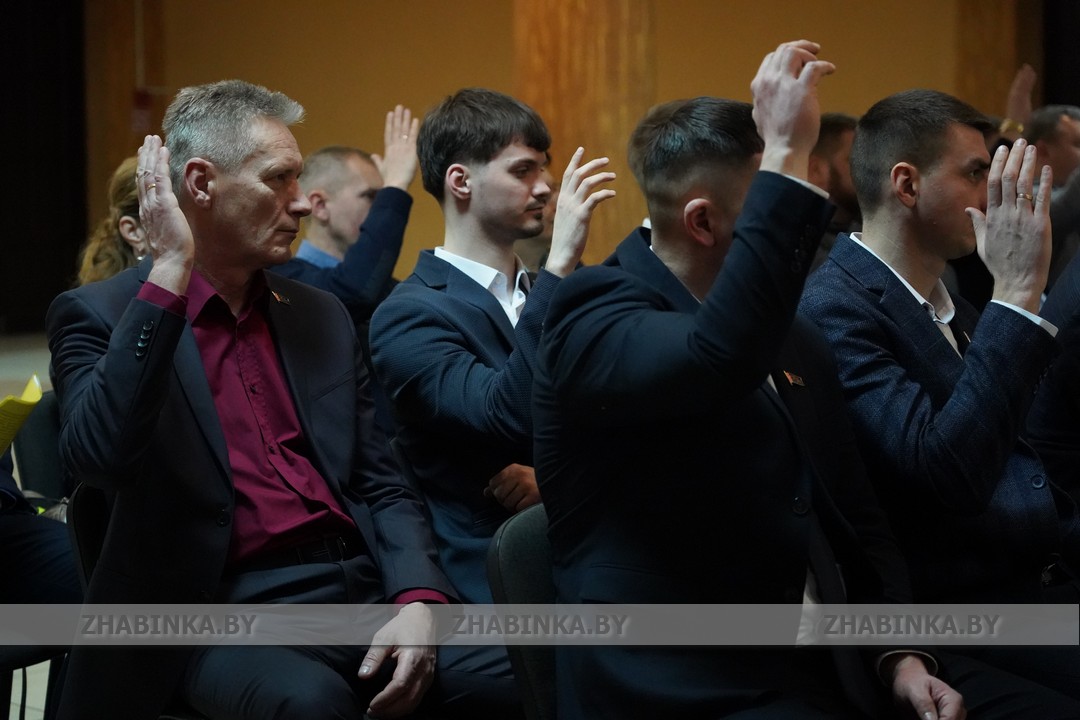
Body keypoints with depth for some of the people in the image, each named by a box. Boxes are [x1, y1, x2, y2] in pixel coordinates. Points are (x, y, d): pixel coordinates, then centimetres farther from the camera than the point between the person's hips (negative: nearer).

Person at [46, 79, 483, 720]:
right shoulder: (99, 316, 2)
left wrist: (418, 600, -5)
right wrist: (169, 273, -16)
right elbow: (98, 456, -18)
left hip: (363, 591, 5)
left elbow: (382, 486, 15)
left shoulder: (322, 317, 18)